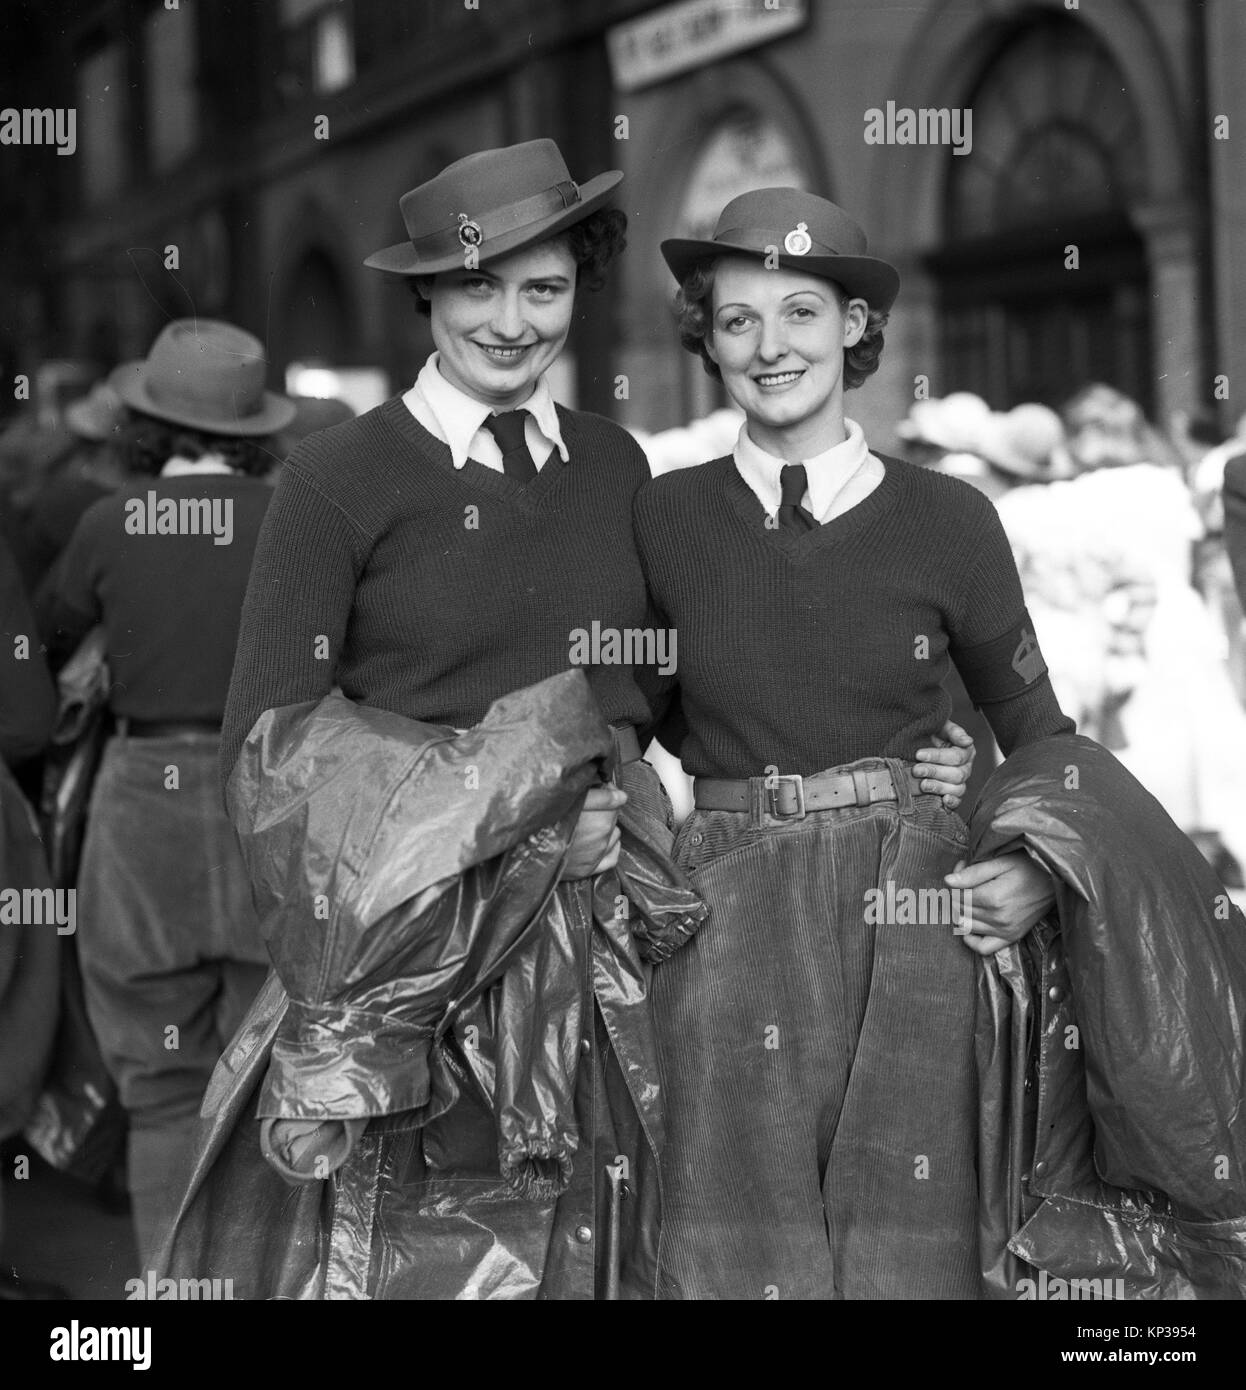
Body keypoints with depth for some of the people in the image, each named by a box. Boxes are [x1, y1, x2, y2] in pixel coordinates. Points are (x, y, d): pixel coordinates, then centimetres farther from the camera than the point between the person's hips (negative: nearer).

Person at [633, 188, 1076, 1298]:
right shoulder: (661, 519, 5)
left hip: (910, 922, 0)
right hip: (725, 926, 1)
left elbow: (1038, 732, 12)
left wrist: (1041, 869, -3)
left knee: (906, 1251, 1)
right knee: (743, 1252, 3)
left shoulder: (947, 520, 3)